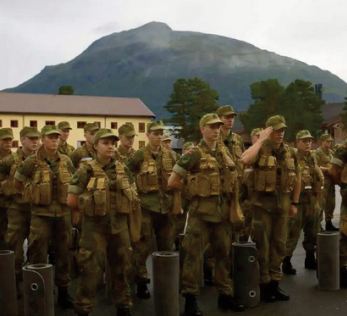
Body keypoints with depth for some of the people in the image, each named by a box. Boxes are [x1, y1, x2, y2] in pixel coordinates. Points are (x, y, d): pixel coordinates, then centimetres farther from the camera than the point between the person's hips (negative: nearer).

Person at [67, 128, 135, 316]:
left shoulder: (123, 169, 5)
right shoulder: (86, 170, -8)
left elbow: (131, 196, 18)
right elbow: (71, 201, -7)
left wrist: (120, 208, 9)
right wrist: (90, 207, 4)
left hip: (119, 224, 5)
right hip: (95, 225, -4)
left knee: (121, 266, 13)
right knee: (91, 269, 0)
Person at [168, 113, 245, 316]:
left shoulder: (225, 152, 10)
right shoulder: (194, 154, -9)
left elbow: (233, 178, 20)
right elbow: (173, 182, -8)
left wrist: (235, 205, 12)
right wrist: (194, 189, 1)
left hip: (223, 210, 6)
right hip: (202, 210, -6)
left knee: (224, 253, 14)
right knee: (194, 254, -1)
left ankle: (225, 296, 26)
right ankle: (190, 300, 8)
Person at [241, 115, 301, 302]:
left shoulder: (290, 152, 8)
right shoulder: (261, 149, -8)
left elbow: (297, 178, 17)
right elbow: (245, 160, -32)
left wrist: (295, 203, 14)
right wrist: (261, 139, -21)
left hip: (283, 202, 5)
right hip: (263, 202, -5)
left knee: (279, 244, 11)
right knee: (262, 245, 3)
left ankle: (275, 283, 23)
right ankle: (263, 284, 14)